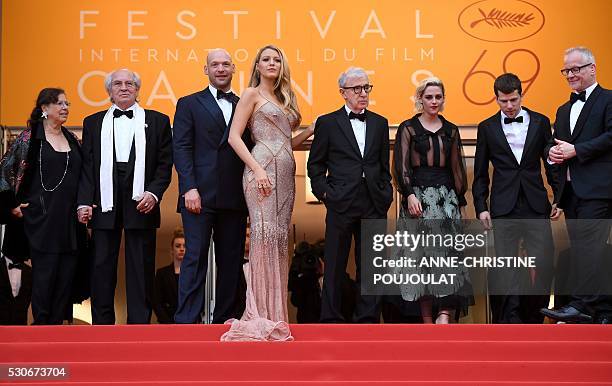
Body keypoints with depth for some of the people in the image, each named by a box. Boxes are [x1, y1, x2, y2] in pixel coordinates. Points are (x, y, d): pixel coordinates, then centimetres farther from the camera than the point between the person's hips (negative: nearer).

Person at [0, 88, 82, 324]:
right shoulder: (29, 138, -3)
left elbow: (80, 176, 22)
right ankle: (41, 325, 3)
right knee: (44, 272, -5)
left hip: (69, 217, 5)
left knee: (67, 272, 3)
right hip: (42, 217, -5)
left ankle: (56, 325, 11)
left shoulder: (71, 139, 13)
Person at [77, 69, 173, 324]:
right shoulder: (93, 123, 14)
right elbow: (86, 166, 8)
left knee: (141, 270, 0)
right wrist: (84, 202, -2)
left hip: (141, 205, -1)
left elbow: (165, 164, 5)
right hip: (105, 205, 1)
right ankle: (102, 326, 9)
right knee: (102, 268, 3)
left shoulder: (157, 121, 10)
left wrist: (153, 193, -10)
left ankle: (139, 325, 5)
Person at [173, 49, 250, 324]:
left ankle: (224, 318, 14)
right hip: (200, 195, -3)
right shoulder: (189, 104, 8)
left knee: (231, 260, 6)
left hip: (234, 197, 3)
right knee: (195, 257, -6)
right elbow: (182, 148, -1)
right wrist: (189, 188, -12)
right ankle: (187, 320, -6)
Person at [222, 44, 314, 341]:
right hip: (262, 169, -7)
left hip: (285, 173, 7)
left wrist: (312, 130, 13)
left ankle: (275, 313, 7)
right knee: (265, 233, -13)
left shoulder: (284, 99, 24)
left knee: (279, 238, 4)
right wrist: (257, 169, -15)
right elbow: (234, 137, -5)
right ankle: (260, 316, -12)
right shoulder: (252, 94, 4)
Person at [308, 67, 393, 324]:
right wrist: (324, 192, -4)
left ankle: (368, 318, 12)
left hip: (374, 206, 3)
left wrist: (385, 195, 6)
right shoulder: (328, 123, 4)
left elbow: (384, 166, 16)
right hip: (341, 204, -3)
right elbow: (315, 164, 6)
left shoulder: (380, 123, 13)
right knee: (335, 266, 2)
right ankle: (331, 319, 9)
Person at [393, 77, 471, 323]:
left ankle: (445, 314, -18)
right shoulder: (408, 128, 3)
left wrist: (462, 202, 13)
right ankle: (427, 319, 3)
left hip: (447, 196, 3)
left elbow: (457, 168, 16)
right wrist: (409, 195, -17)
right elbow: (401, 166, -3)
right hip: (417, 197, -3)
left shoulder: (450, 130, 14)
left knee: (448, 252, -11)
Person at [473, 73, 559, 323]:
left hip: (536, 206, 1)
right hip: (504, 207, -1)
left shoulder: (540, 122, 8)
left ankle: (533, 317, 12)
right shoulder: (487, 128, 6)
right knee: (504, 267, -1)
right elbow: (480, 173, 8)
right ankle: (510, 320, 6)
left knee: (545, 264, -2)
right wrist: (481, 207, 0)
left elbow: (552, 163, 11)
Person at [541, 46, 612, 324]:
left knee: (589, 244, -17)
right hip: (570, 190, 8)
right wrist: (553, 152, 1)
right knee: (582, 249, 7)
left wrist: (575, 150, -16)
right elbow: (555, 144, 25)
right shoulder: (563, 110, 24)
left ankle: (581, 304, -22)